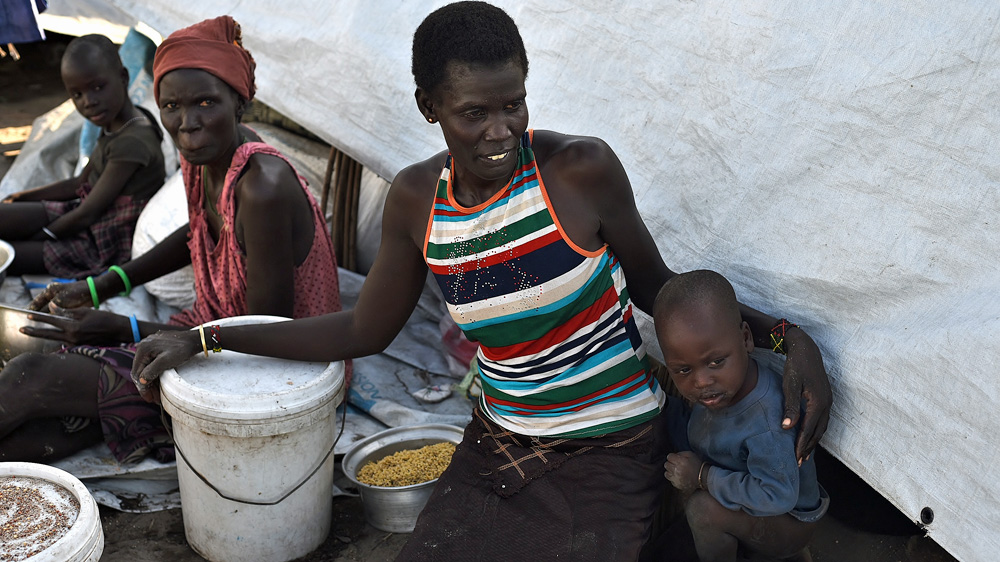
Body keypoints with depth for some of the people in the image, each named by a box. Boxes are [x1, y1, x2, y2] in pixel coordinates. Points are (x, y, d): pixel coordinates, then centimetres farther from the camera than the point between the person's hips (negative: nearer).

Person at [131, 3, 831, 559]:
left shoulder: (581, 169, -17)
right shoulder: (417, 199, -3)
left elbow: (657, 287, -2)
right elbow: (365, 330, 8)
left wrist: (787, 335, -15)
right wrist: (202, 340, 9)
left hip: (607, 461, -4)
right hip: (496, 449, 4)